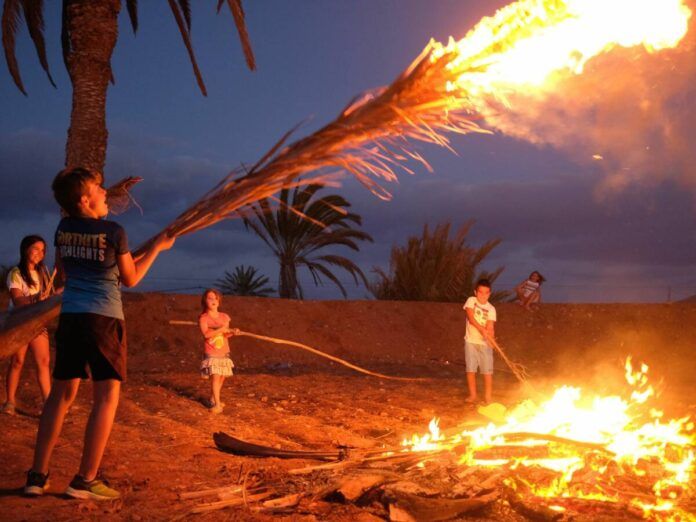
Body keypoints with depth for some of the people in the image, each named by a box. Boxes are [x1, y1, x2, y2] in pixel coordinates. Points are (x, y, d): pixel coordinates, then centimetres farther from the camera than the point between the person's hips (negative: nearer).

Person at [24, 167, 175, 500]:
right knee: (107, 396, 0)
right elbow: (130, 279, 4)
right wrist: (157, 247, 13)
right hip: (104, 317, -6)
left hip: (70, 316, 6)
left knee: (61, 393, 11)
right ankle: (86, 480, -3)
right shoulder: (114, 231, -8)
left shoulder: (63, 230, 7)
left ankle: (37, 476, 10)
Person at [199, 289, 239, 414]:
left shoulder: (224, 317, 6)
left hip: (224, 352, 6)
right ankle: (217, 404, -12)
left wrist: (232, 332, -9)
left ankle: (213, 399, 28)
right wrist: (221, 329, -25)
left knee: (221, 377, 10)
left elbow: (224, 334, 11)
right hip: (211, 353, -5)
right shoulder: (203, 318, -9)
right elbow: (206, 334, -23)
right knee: (215, 377, -15)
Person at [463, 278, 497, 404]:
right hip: (471, 341, 0)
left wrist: (490, 337, -31)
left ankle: (488, 396, 7)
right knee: (470, 369, 3)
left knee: (487, 370, -2)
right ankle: (472, 395, 15)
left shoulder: (491, 309, -1)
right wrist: (481, 329, -27)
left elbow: (490, 327, -10)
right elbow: (470, 317, -15)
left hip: (485, 342, 0)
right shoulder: (471, 301, -2)